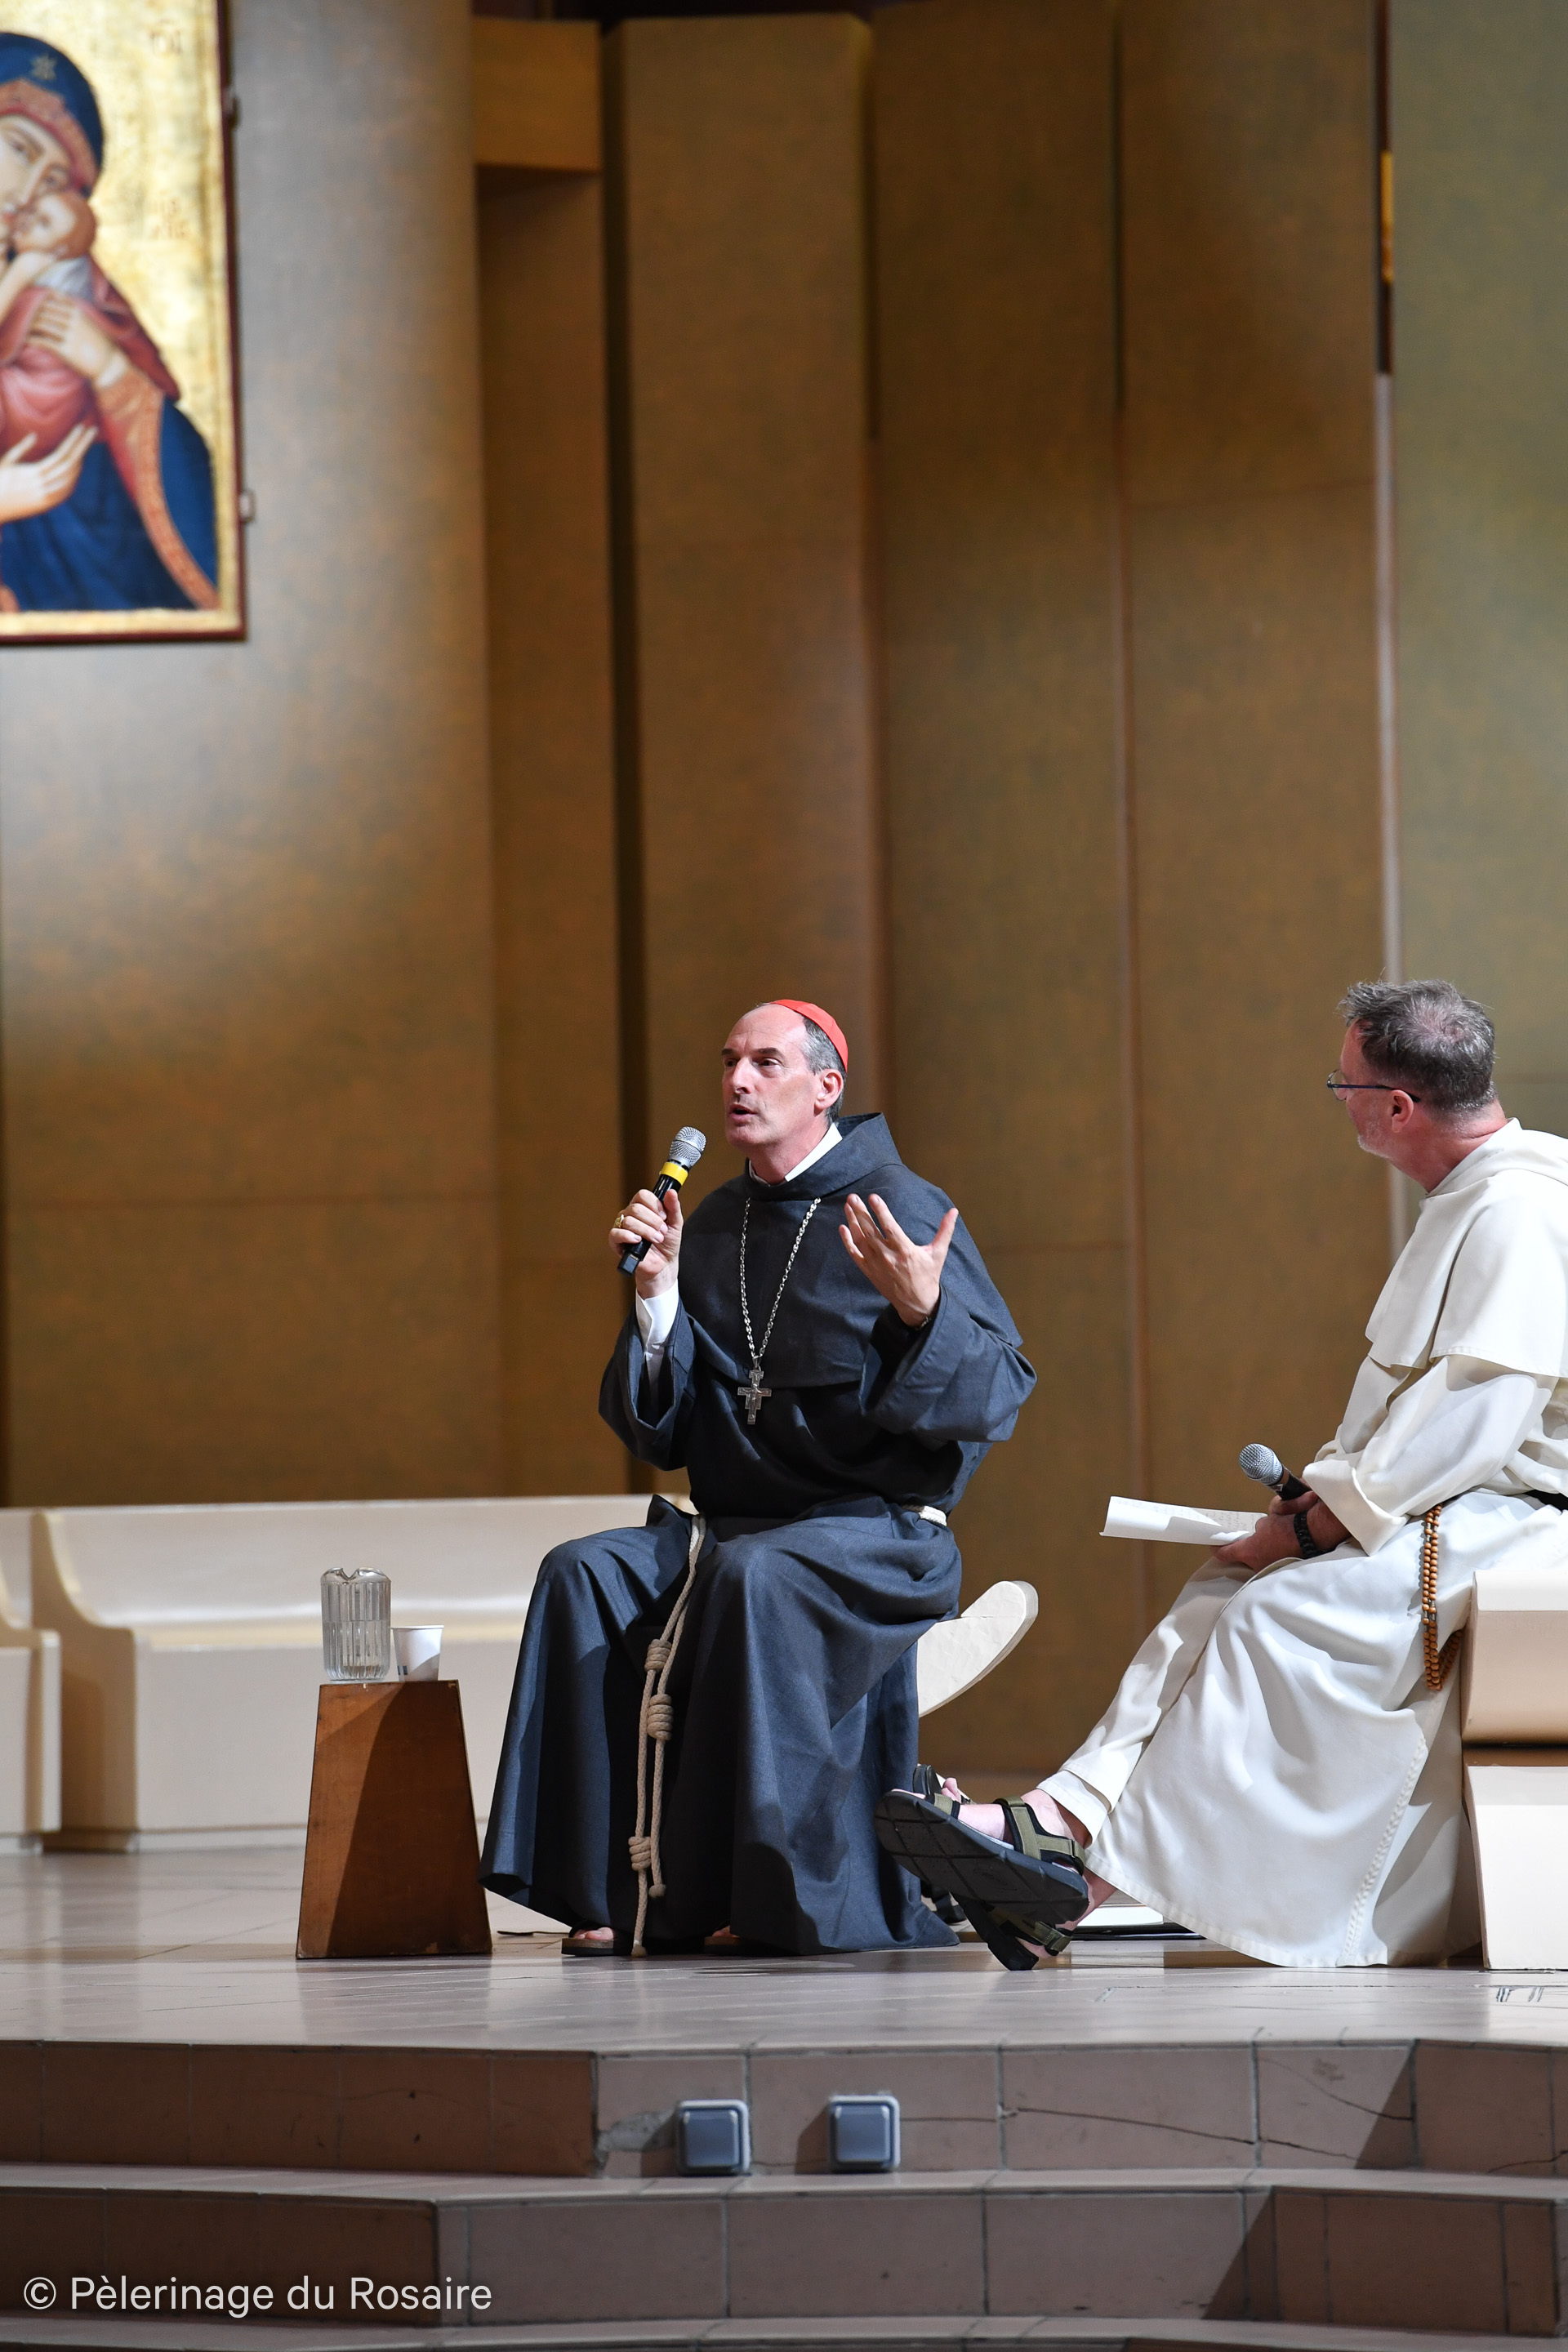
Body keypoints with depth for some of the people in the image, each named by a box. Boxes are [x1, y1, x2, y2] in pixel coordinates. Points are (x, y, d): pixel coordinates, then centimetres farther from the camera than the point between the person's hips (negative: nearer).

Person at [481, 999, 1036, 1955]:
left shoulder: (901, 1212, -3)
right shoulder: (713, 1228, 14)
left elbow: (999, 1397, -9)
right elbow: (661, 1434, 12)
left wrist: (923, 1310, -27)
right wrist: (659, 1293, 0)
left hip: (880, 1530, -6)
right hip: (738, 1524, 6)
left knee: (754, 1579, -36)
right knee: (584, 1576, -20)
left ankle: (792, 1898, -30)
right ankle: (622, 1894, -23)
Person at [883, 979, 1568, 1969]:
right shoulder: (1467, 1205, 18)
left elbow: (1476, 1418, -24)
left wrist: (1319, 1524, -18)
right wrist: (1325, 1491, 7)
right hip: (1437, 1514, 10)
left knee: (1276, 1614, -25)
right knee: (1221, 1599, -5)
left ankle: (1089, 1867, -25)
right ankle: (1064, 1813, -21)